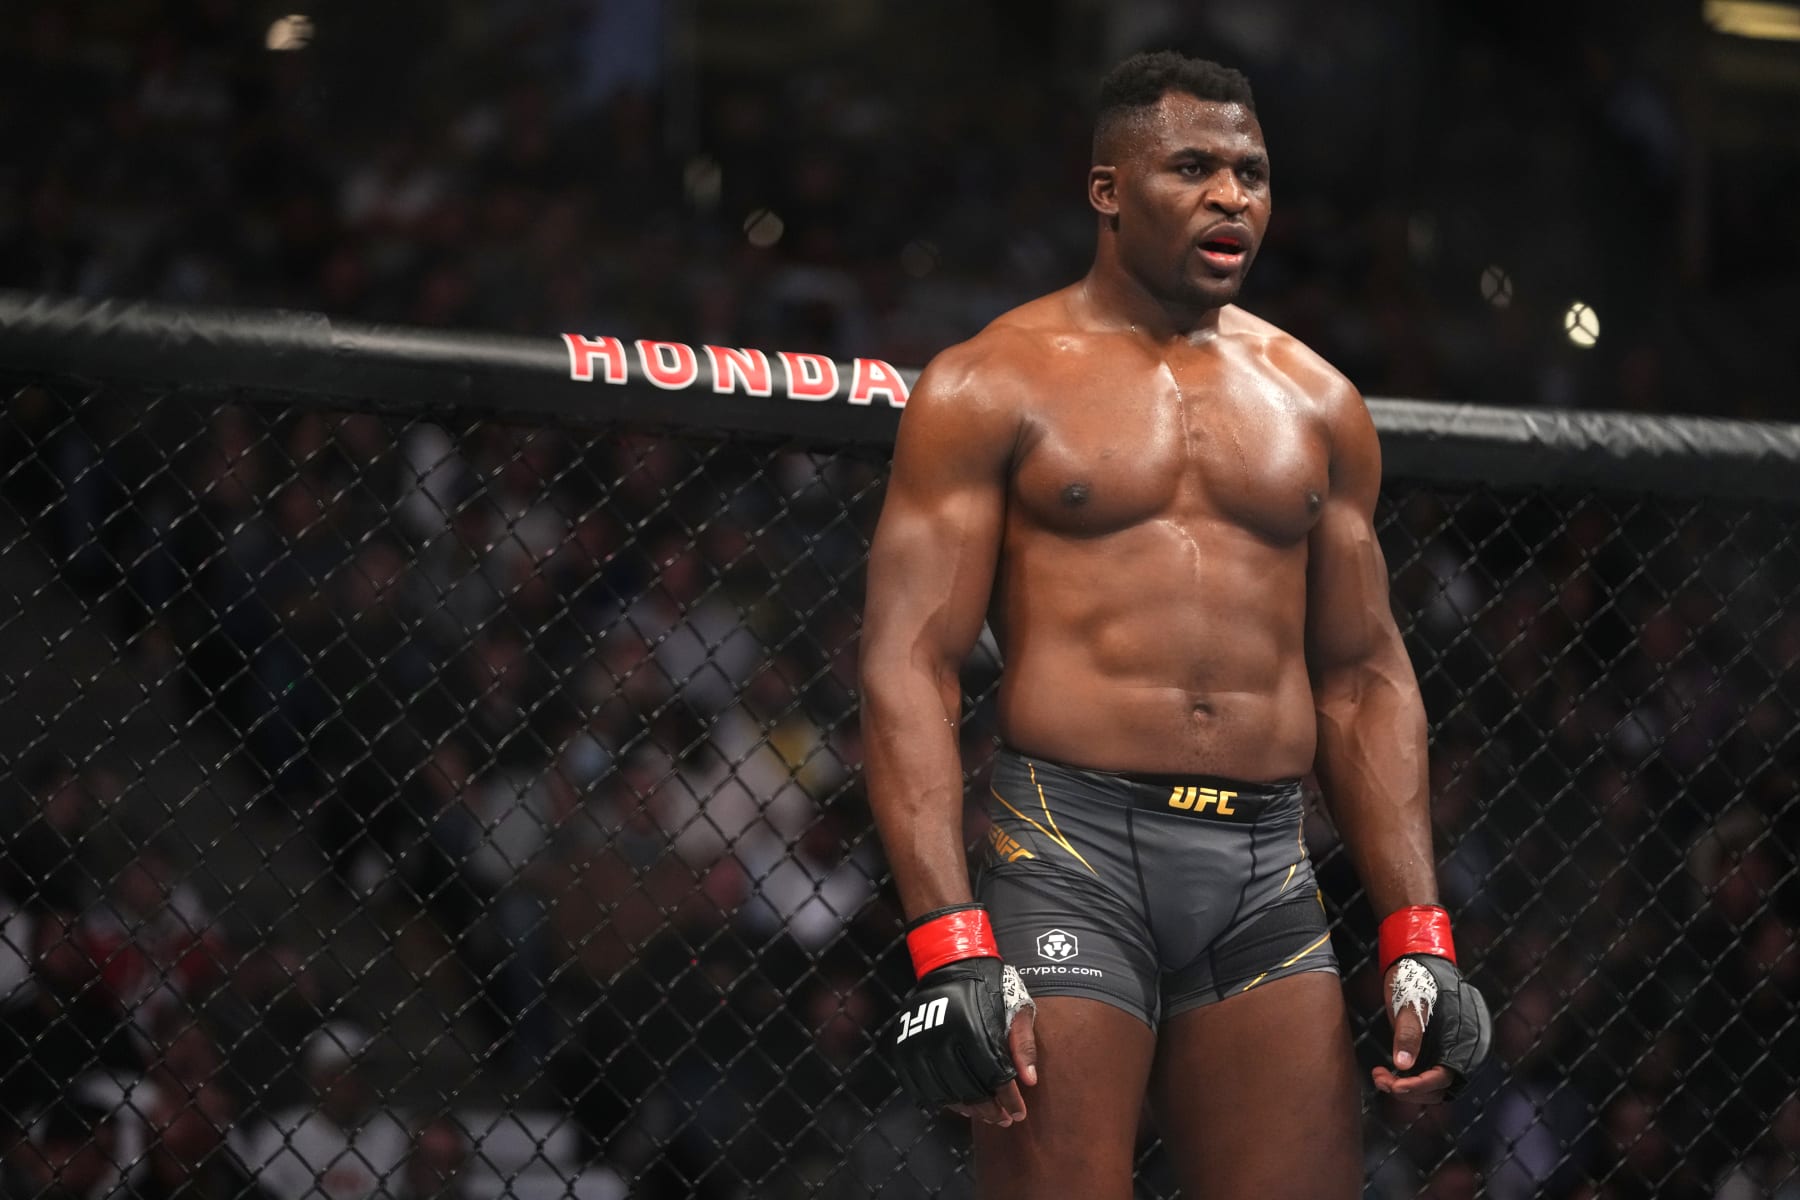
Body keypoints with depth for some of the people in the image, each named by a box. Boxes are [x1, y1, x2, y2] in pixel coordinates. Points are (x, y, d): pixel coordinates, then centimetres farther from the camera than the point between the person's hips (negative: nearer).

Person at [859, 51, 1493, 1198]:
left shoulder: (1317, 404, 17)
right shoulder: (993, 387, 2)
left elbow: (1363, 679, 20)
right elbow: (911, 668, -4)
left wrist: (1418, 939, 10)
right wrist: (951, 948, -15)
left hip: (1269, 876, 4)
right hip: (1070, 854, -4)